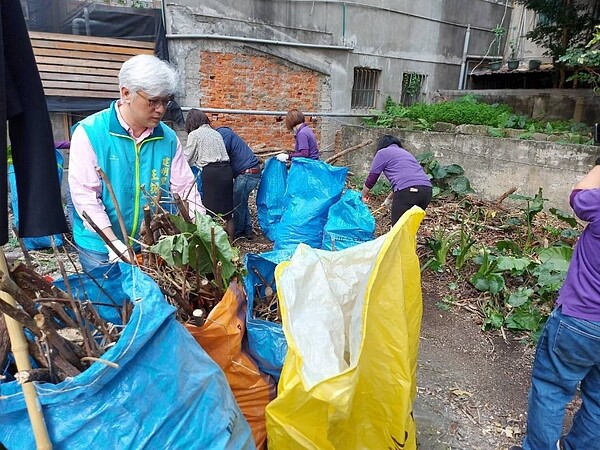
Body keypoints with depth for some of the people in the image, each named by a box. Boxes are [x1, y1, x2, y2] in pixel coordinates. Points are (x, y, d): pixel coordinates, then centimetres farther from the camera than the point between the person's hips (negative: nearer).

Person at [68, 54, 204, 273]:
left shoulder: (168, 138, -2)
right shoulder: (89, 132, -12)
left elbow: (185, 189, -4)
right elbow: (84, 193, -16)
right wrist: (114, 243, -24)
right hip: (101, 248, -3)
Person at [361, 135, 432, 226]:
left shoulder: (382, 153, 12)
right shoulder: (405, 153, 34)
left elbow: (371, 178, 13)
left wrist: (364, 195, 31)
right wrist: (389, 199, 54)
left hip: (408, 191, -7)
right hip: (427, 190, 7)